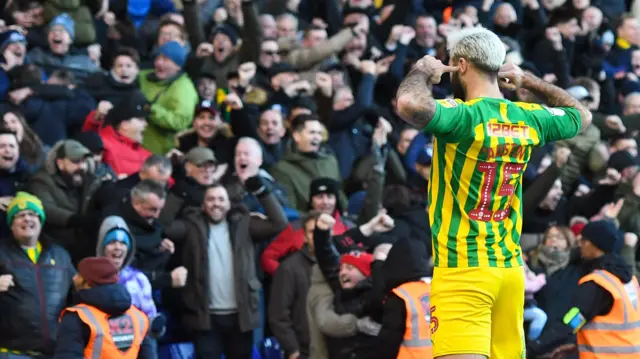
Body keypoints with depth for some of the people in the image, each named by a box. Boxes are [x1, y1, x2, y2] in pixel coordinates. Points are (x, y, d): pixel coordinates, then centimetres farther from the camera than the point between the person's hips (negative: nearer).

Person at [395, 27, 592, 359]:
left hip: (462, 271, -7)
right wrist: (527, 81, 29)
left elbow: (410, 104, -35)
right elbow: (581, 115, 26)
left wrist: (423, 72, -13)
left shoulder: (463, 116, -14)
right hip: (510, 270, 7)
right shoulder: (529, 120, 6)